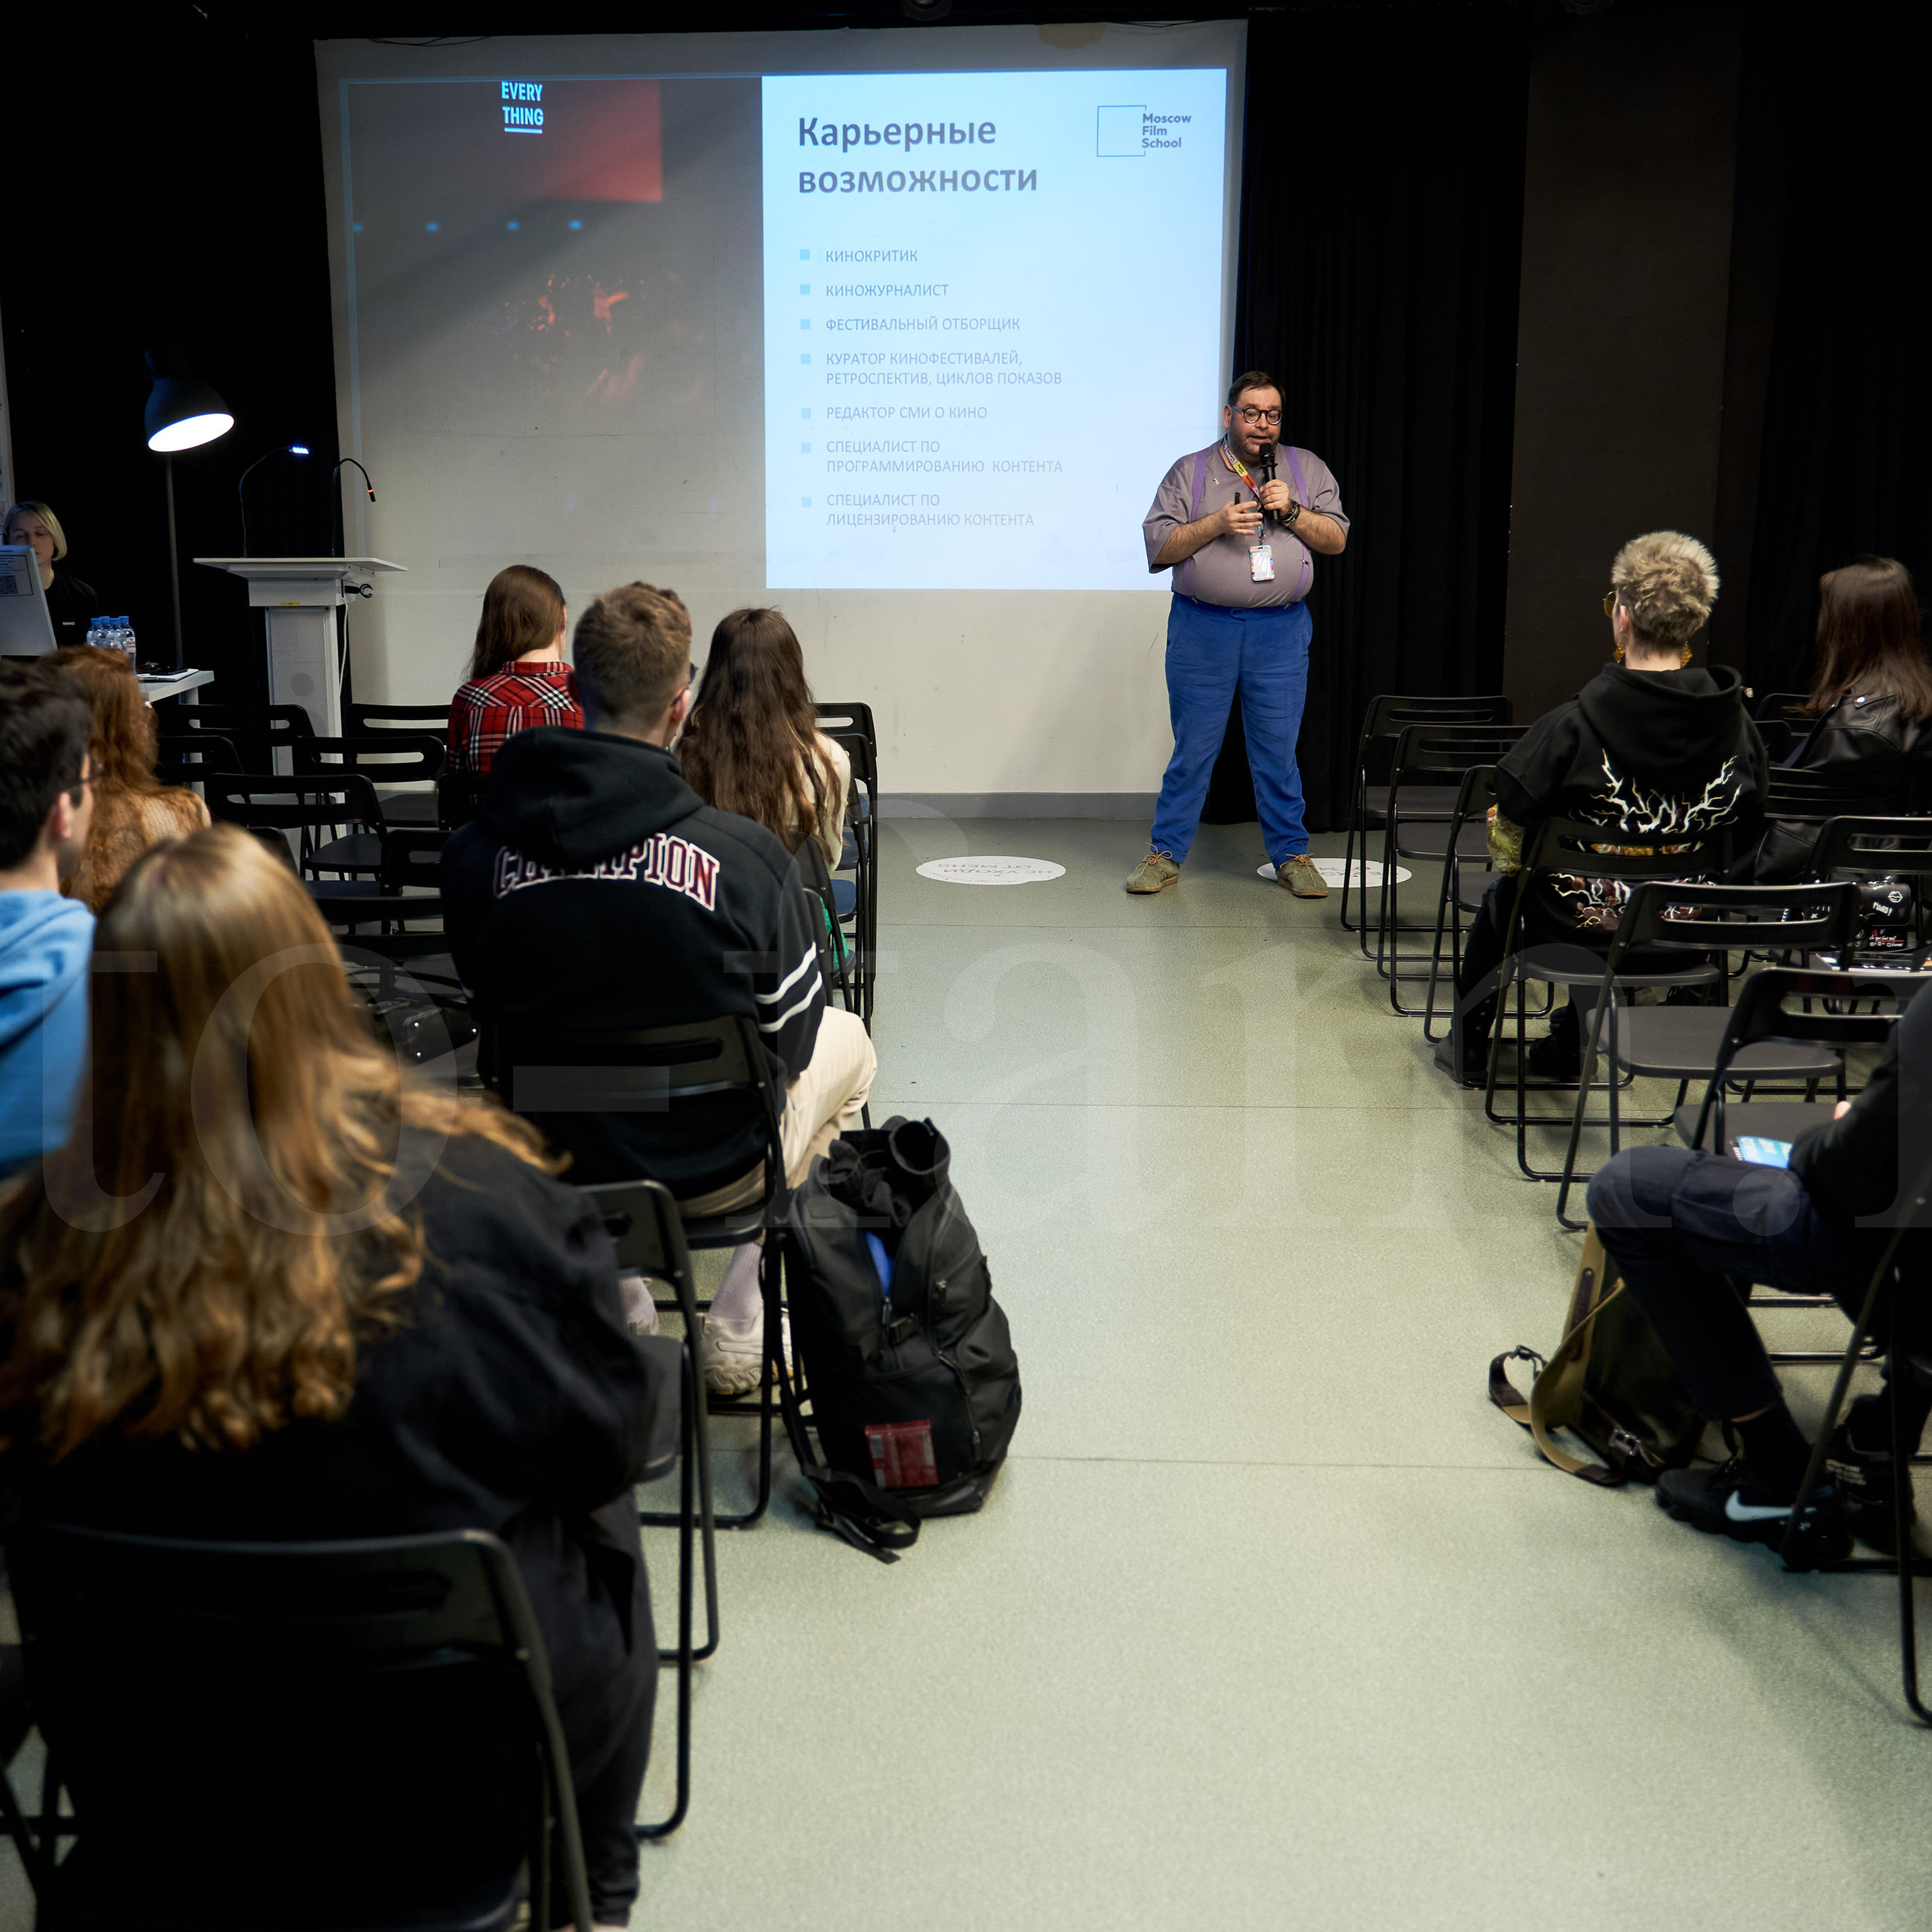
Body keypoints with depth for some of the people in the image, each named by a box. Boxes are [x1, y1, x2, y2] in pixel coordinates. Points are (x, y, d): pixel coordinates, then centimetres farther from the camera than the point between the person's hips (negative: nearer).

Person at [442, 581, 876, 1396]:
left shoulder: (472, 852, -16)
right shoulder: (747, 857, -24)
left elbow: (495, 1018, 0)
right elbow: (791, 1039, -10)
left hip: (549, 1167, 4)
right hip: (710, 1173, -4)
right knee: (848, 1040, 27)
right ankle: (743, 1336, 27)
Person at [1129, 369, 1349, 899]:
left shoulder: (1307, 469, 12)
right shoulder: (1190, 472, 7)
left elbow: (1336, 539, 7)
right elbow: (1159, 546, -1)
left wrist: (1291, 511, -9)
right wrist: (1217, 523, -13)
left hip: (1281, 632, 1)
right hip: (1202, 630, -1)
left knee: (1277, 751, 4)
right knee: (1193, 749, 2)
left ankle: (1291, 855, 16)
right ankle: (1165, 854, 12)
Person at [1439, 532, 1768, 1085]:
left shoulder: (1575, 723, -24)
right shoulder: (1736, 724, -12)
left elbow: (1507, 844, -20)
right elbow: (1746, 834, 1)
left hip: (1579, 933, -4)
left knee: (1500, 896, 29)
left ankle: (1468, 1048, 47)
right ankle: (1567, 1048, 51)